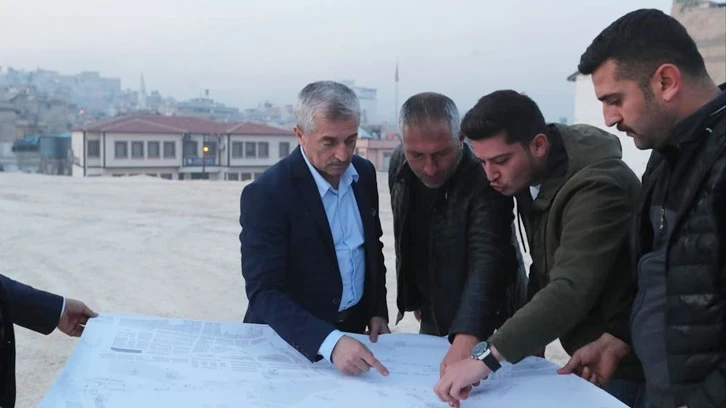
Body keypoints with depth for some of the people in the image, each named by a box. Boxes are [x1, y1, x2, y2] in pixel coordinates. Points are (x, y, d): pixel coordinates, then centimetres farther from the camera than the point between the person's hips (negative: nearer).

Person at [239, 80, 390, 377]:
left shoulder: (364, 173, -2)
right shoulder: (266, 194, -21)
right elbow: (263, 293, -24)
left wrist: (378, 311, 7)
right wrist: (330, 342, -34)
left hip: (352, 328, 3)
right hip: (290, 341, -3)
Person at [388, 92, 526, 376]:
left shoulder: (485, 177, -30)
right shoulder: (399, 165, -10)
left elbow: (488, 262, -41)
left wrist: (466, 340, -53)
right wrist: (413, 296, 13)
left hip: (487, 322, -5)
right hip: (433, 318, 6)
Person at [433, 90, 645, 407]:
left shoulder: (596, 186, -29)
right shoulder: (530, 175, -2)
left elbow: (571, 291, -39)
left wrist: (487, 357, -44)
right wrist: (530, 348, 0)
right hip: (587, 351, 8)